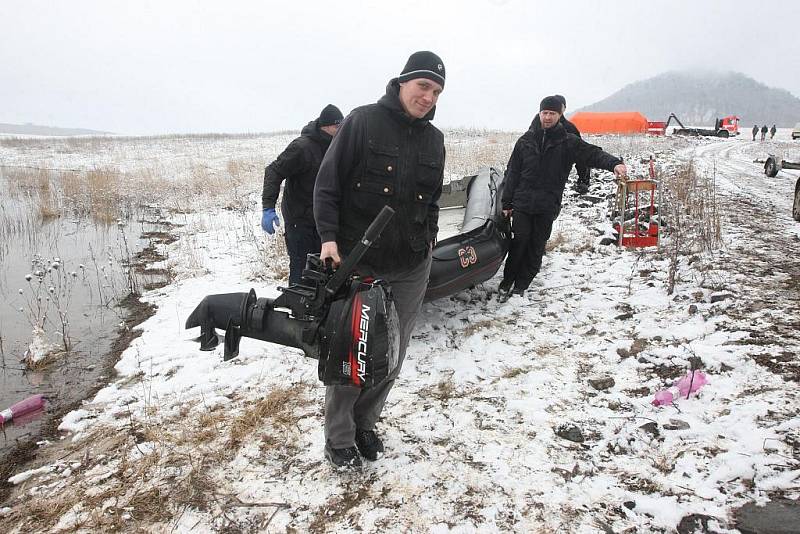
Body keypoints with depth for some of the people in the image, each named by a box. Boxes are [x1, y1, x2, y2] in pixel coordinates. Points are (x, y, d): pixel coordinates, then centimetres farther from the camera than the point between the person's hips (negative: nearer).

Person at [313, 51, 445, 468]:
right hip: (356, 264, -4)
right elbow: (327, 183, -7)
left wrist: (428, 238, 10)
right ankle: (338, 440, 22)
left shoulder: (434, 139, 11)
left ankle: (365, 424, 32)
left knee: (392, 355, 11)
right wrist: (329, 236, -15)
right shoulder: (363, 121, -5)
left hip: (411, 269, 5)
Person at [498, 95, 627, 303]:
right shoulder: (526, 140, 7)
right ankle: (506, 284, 10)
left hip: (547, 207, 0)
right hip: (522, 203, 0)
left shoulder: (568, 142, 3)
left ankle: (520, 287, 17)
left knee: (536, 248, 5)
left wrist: (614, 163, -30)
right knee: (519, 243, -4)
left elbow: (593, 154, -10)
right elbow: (512, 173, 8)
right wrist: (507, 202, 5)